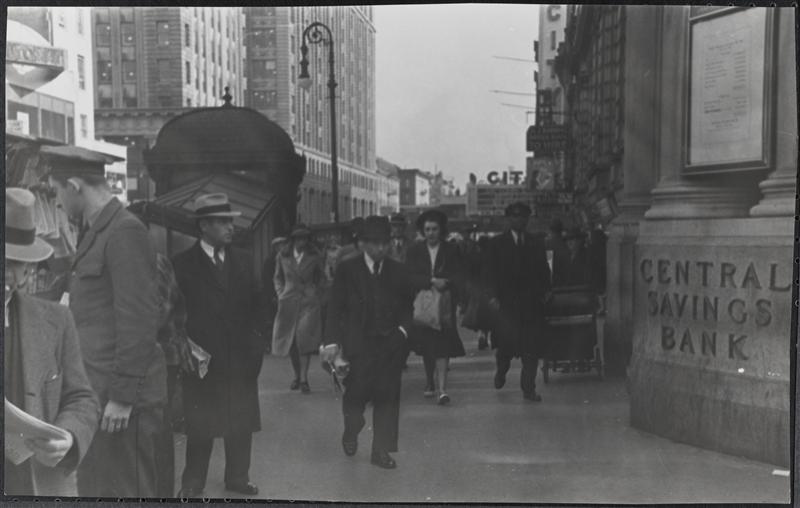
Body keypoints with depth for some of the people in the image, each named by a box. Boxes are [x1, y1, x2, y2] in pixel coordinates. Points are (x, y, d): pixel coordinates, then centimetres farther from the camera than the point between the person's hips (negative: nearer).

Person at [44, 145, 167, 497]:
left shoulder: (126, 231, -14)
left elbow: (138, 319, -18)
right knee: (92, 488, 13)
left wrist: (123, 396, -18)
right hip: (97, 390, 9)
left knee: (122, 490, -1)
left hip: (122, 394, -9)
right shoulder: (95, 232, 15)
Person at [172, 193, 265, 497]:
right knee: (201, 427, 5)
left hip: (241, 358, 4)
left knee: (242, 424, 10)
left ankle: (237, 477, 24)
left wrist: (256, 347, 2)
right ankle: (192, 484, 18)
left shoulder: (242, 262, 9)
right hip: (203, 358, -4)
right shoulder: (183, 264, -4)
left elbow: (254, 308, 10)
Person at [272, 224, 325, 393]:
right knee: (291, 341, 5)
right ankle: (297, 375, 20)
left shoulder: (314, 257, 5)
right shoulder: (283, 257, 7)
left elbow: (321, 278, 15)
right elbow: (277, 277, 19)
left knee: (305, 337, -14)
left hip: (309, 303, -2)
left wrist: (317, 293, 5)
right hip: (288, 303, 2)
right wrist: (281, 293, 8)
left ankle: (304, 379, -12)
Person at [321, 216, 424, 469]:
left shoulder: (398, 272, 8)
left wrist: (402, 330, -1)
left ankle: (381, 451, 12)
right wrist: (332, 341, -9)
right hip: (358, 345, -2)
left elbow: (408, 307, 17)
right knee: (355, 395, -3)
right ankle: (351, 434, 29)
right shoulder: (347, 270, 1)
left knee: (387, 398, 1)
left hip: (391, 345, 2)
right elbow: (336, 308, 0)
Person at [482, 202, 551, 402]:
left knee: (531, 347, -2)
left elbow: (544, 271, 13)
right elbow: (491, 271, 2)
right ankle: (501, 370, 25)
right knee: (507, 340, -7)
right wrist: (493, 295, -8)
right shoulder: (497, 243, 7)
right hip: (506, 302, -2)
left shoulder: (536, 244, 14)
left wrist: (545, 291, -1)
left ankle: (529, 388, 5)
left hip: (532, 303, 2)